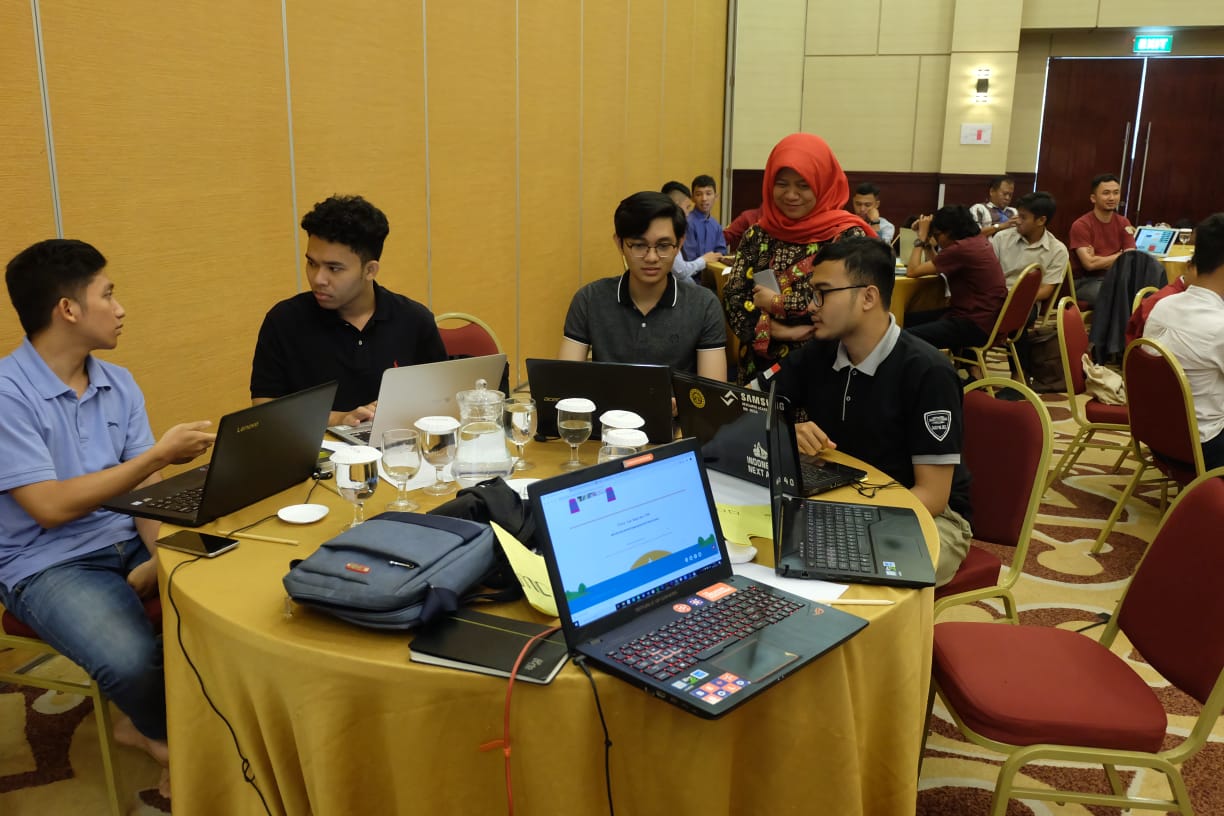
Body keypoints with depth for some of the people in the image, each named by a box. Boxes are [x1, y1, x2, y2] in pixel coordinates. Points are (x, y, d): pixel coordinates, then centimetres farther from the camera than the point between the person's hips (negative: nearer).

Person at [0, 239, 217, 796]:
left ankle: (144, 723, 5)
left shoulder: (119, 385, 7)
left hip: (127, 542, 6)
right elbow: (51, 507, -20)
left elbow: (143, 489, 4)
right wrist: (159, 454, -18)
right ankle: (174, 740, 6)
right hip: (48, 564, -6)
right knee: (136, 661, -31)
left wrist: (161, 556, -15)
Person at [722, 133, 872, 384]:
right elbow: (732, 297, -2)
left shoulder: (847, 235, -7)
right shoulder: (757, 234, 4)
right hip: (759, 367, 3)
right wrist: (776, 330, -17)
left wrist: (777, 303, -12)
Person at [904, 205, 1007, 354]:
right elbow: (935, 267, 20)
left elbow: (913, 271, -14)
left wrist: (921, 236, -4)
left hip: (975, 326, -11)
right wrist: (926, 239, 12)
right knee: (907, 319, 11)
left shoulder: (961, 248, -20)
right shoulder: (977, 240, 11)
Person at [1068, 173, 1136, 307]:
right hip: (1085, 282, -5)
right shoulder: (1081, 225, -10)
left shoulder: (1123, 223, 9)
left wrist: (1100, 261, -16)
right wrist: (1119, 256, -4)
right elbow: (1090, 263, -19)